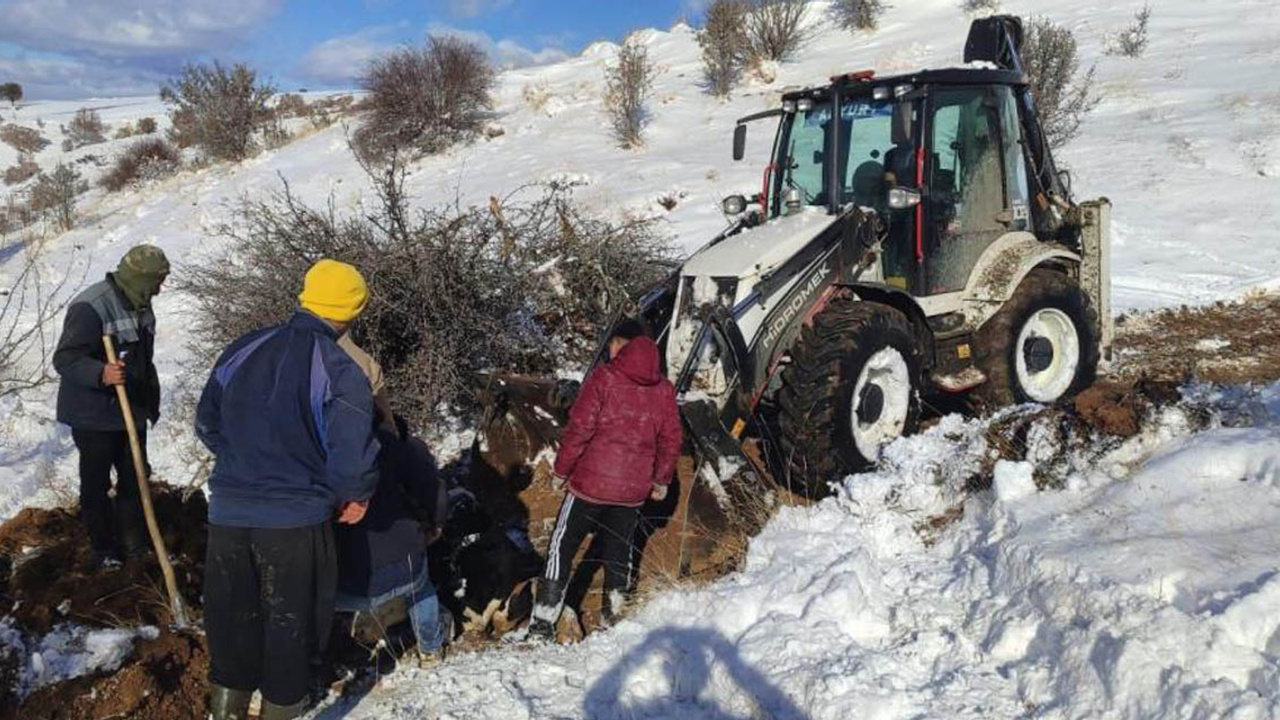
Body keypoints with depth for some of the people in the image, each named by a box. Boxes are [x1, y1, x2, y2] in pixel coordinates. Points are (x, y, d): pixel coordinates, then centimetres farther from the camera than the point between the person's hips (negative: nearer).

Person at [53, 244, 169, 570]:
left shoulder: (139, 305, 6)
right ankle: (103, 549, 21)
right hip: (94, 417, -7)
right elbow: (64, 359, -24)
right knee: (96, 485, 7)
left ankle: (135, 543, 26)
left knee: (135, 479, 12)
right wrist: (101, 373, -42)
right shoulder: (90, 307, -22)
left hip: (132, 412, 7)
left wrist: (152, 402, 22)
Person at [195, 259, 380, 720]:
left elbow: (207, 423, 11)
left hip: (228, 513, 5)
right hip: (296, 521, -4)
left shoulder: (242, 351, 0)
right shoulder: (339, 373, -16)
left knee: (230, 619, 21)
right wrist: (356, 496, 1)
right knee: (290, 625, 14)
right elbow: (353, 458, -20)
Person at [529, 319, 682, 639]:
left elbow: (579, 429, -13)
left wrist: (562, 470, -3)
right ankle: (615, 612, 27)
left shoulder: (603, 377, -11)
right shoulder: (664, 388, 3)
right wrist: (662, 480, 19)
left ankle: (544, 620, 8)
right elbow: (670, 439, 8)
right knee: (618, 548, 18)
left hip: (591, 482, -4)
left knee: (562, 546, 7)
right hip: (634, 489, 4)